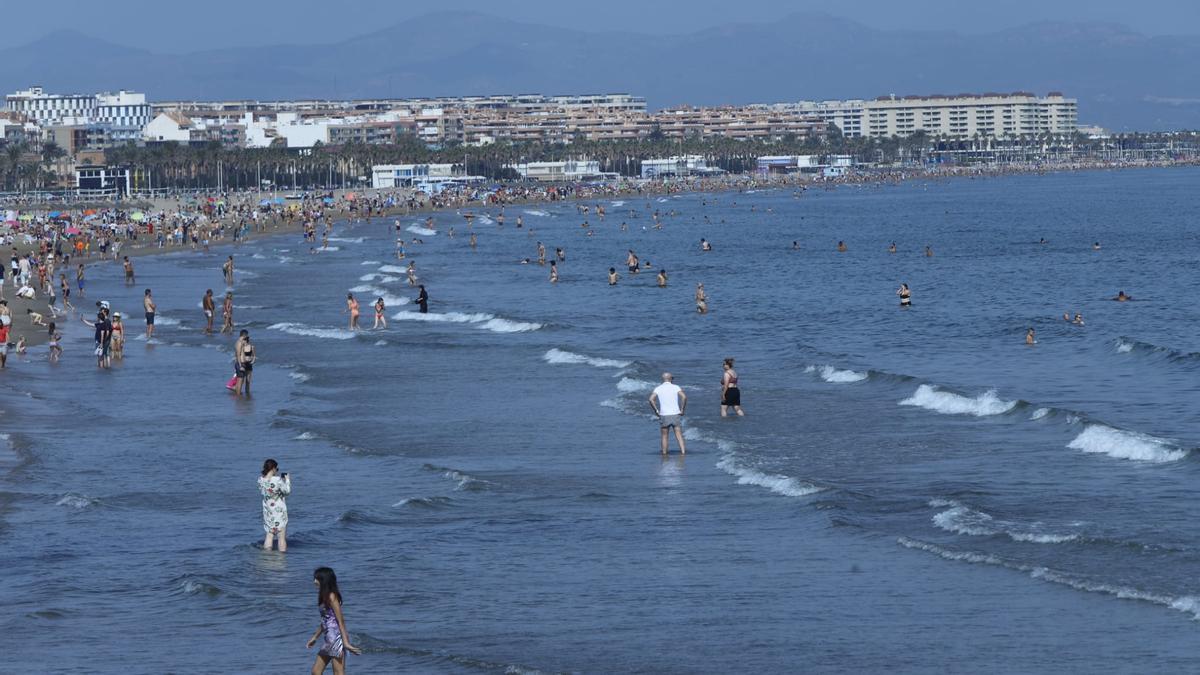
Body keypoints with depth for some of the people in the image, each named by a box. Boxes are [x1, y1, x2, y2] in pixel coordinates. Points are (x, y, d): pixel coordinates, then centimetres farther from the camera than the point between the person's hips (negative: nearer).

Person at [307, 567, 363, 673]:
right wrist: (315, 637, 31)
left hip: (337, 638, -10)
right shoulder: (324, 597, 14)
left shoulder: (331, 597, -13)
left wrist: (346, 643, -22)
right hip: (329, 639, 10)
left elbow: (340, 621, -17)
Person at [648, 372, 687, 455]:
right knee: (679, 436, -1)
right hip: (675, 414, -1)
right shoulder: (676, 387, 2)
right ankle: (683, 452, -15)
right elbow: (684, 397, -13)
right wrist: (682, 410, -4)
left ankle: (664, 454, 12)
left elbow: (651, 399, -10)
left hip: (664, 415, 1)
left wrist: (656, 411, -1)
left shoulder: (658, 388, 4)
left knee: (664, 437, 11)